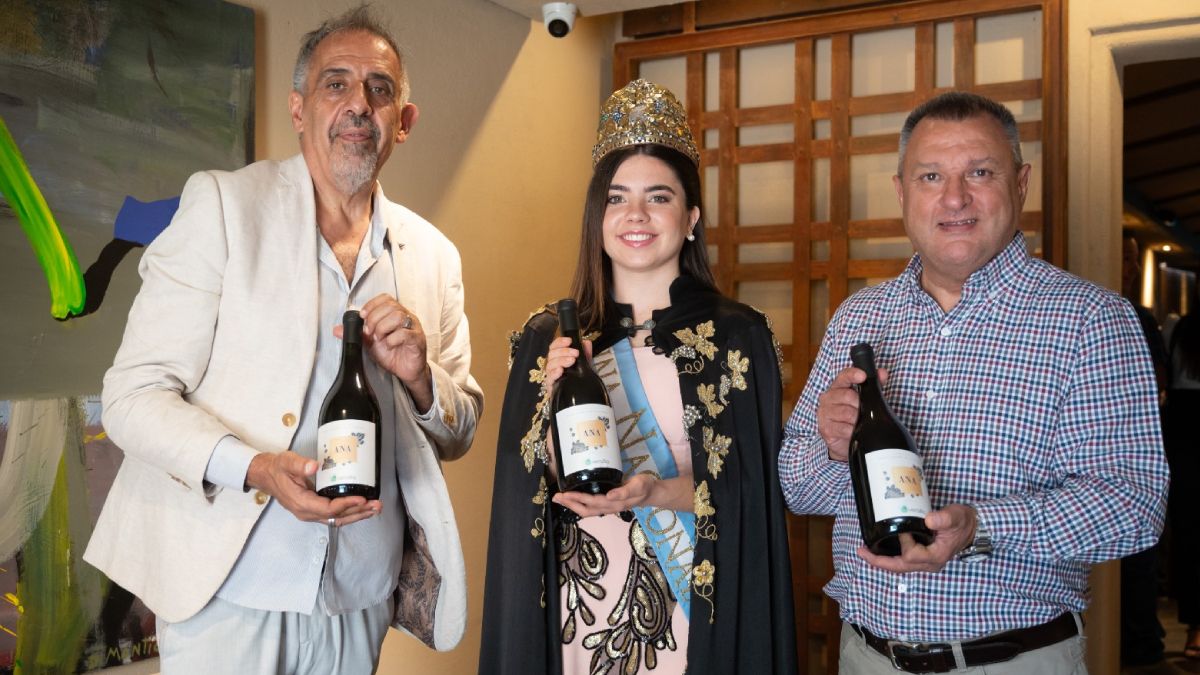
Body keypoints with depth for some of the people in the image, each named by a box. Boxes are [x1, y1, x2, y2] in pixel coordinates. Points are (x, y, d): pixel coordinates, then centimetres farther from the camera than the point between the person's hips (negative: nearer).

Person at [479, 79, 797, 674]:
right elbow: (528, 487, -1)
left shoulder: (738, 336, -5)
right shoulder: (546, 336, 1)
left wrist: (660, 493, -23)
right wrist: (553, 399, -18)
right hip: (578, 609, 2)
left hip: (695, 611, -1)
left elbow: (754, 488, -7)